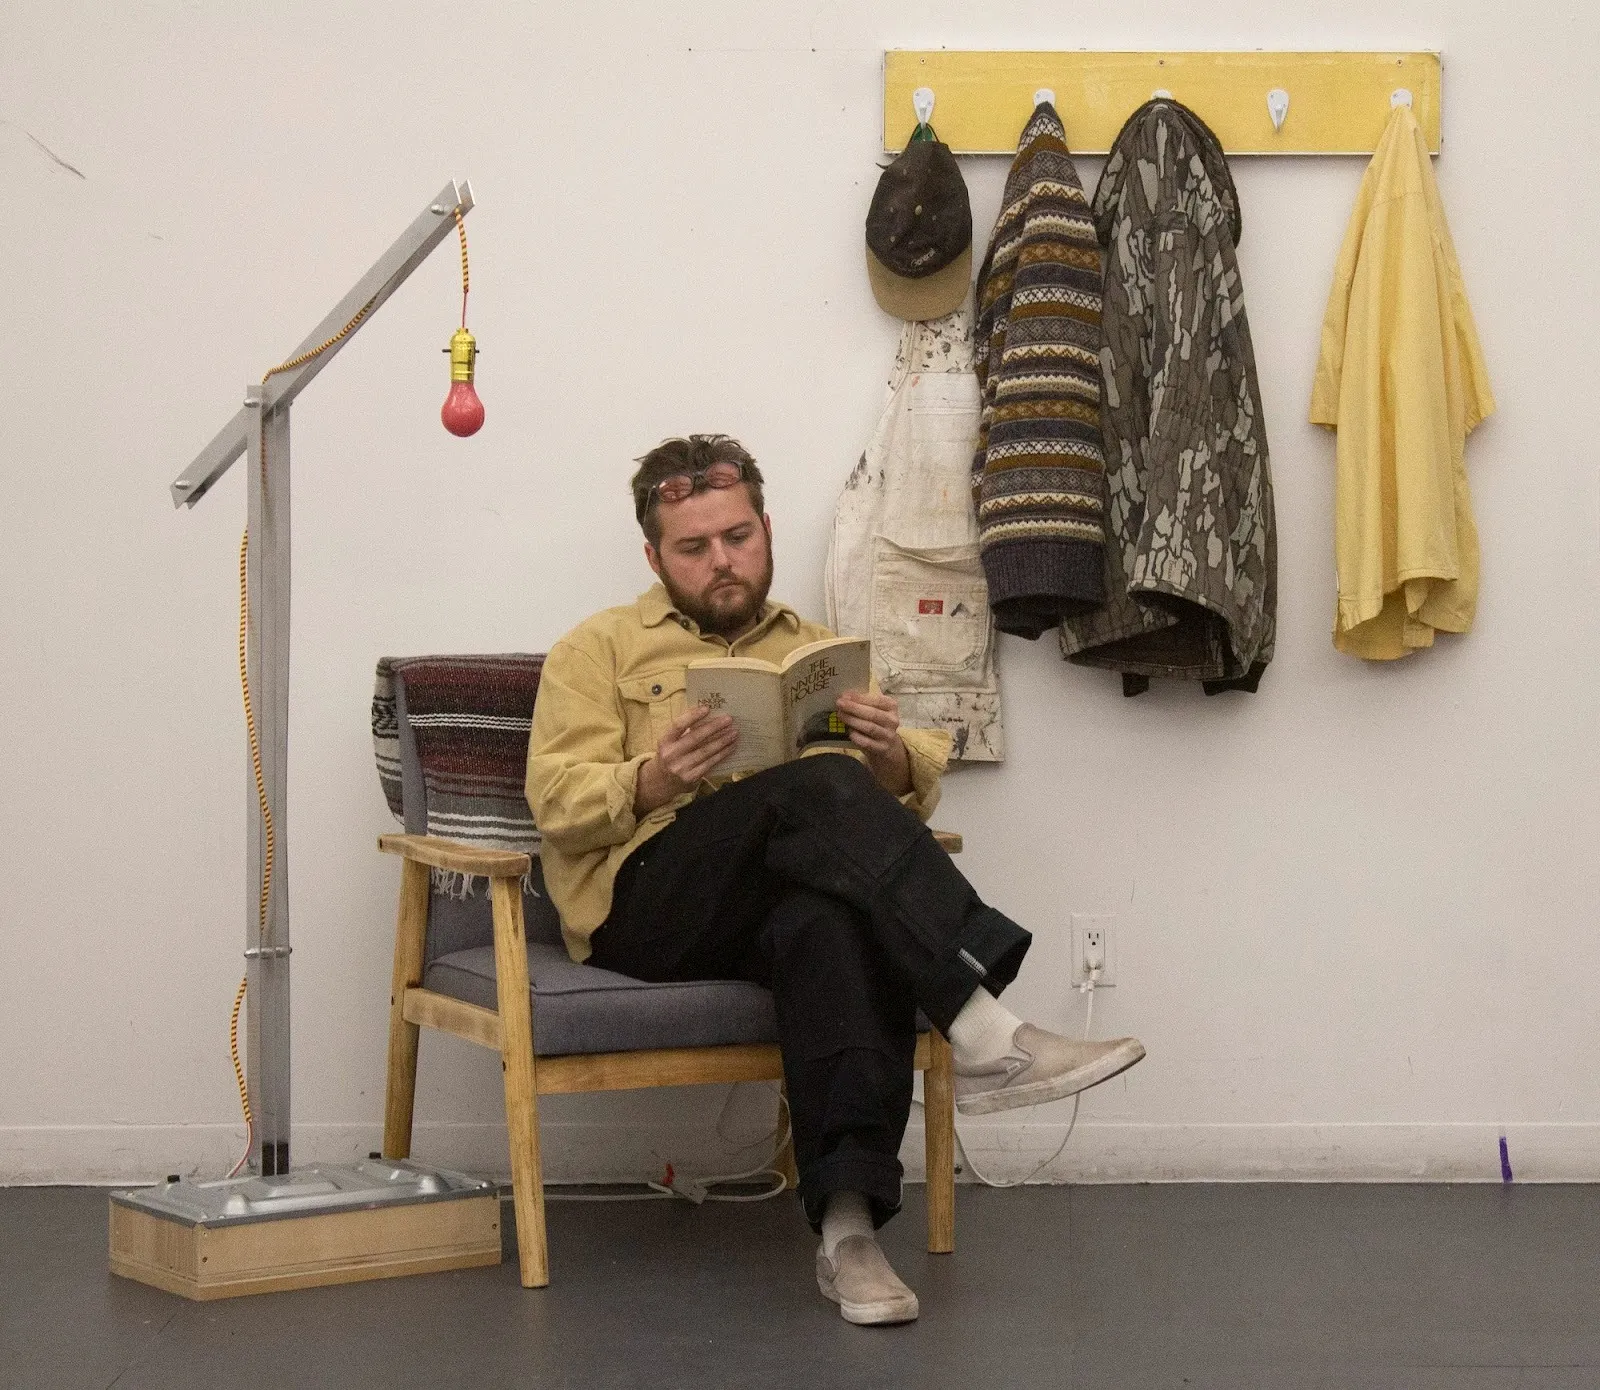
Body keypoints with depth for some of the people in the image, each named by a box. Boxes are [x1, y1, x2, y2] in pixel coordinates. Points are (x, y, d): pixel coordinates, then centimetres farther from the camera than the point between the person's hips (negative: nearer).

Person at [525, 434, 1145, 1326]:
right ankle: (985, 1035, -44)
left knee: (840, 921, -38)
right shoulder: (599, 648, 19)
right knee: (820, 790, -33)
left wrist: (891, 756, -7)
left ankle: (849, 1223, -45)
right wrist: (655, 780, -18)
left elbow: (922, 782, 17)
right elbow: (557, 800, 3)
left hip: (790, 901, 2)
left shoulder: (819, 651, 28)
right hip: (648, 900, -2)